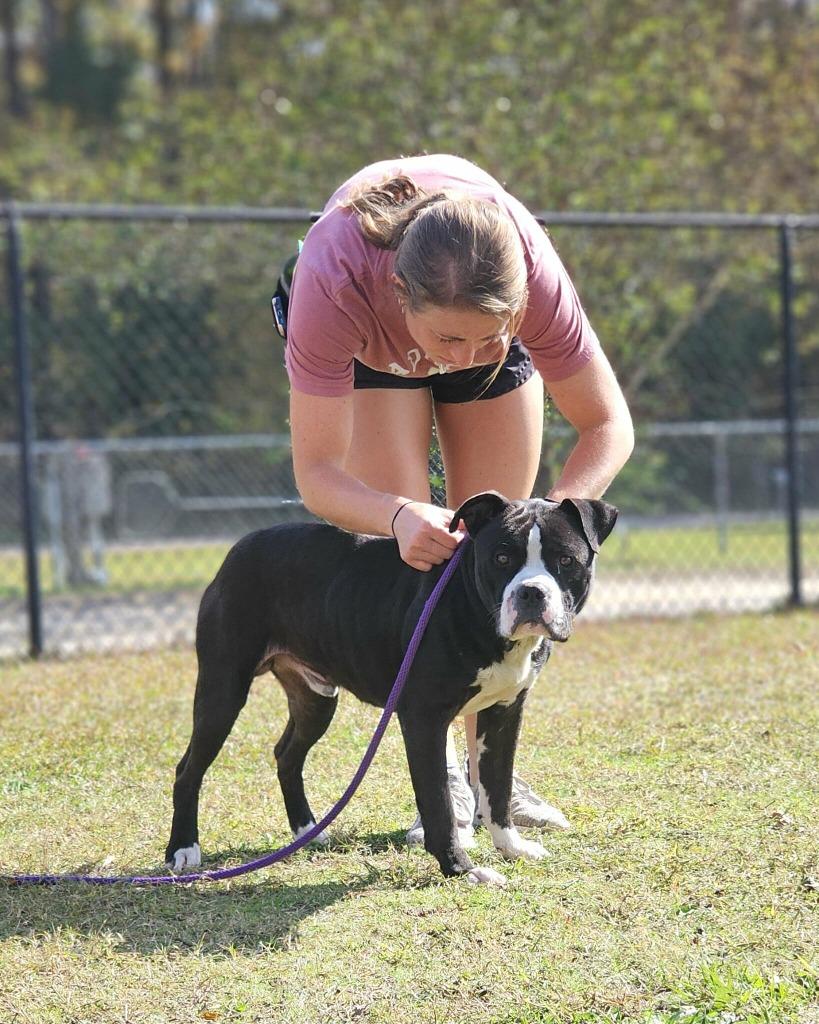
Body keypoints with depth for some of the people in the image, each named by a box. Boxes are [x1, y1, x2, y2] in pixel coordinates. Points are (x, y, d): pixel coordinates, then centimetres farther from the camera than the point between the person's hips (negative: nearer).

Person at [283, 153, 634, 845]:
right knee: (414, 547, -15)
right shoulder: (333, 281, -46)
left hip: (481, 300, 2)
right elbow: (316, 472, -38)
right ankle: (440, 778, -10)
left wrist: (562, 509, -47)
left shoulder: (531, 271, -42)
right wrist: (397, 516, -58)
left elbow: (608, 426, -28)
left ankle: (491, 771, 13)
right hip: (365, 341, -1)